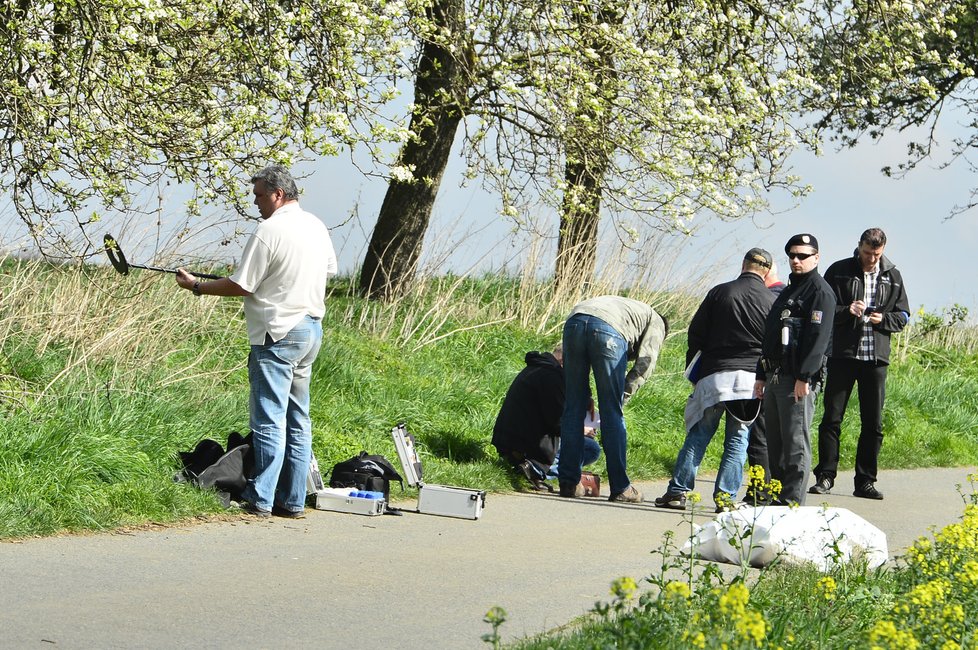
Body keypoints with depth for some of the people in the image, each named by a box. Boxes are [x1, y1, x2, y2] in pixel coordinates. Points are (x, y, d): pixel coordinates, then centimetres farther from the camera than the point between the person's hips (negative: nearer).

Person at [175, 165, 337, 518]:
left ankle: (261, 499, -7)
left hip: (278, 334, -8)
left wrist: (197, 286, -2)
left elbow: (241, 286, -14)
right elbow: (329, 268, 23)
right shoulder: (317, 227, 10)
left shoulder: (269, 231, -15)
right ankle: (293, 500, 11)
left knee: (269, 419, -7)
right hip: (312, 328, 8)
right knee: (298, 420, 10)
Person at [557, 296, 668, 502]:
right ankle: (620, 487, 10)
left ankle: (569, 483, 13)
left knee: (573, 408, 12)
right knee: (612, 413, 5)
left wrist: (588, 398, 29)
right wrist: (624, 395, 8)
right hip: (609, 330, -5)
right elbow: (646, 361, 8)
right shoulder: (656, 323, 28)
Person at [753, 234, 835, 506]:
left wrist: (804, 377, -23)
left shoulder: (820, 292, -7)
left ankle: (792, 502, -9)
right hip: (775, 377, 9)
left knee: (795, 443, -9)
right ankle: (776, 498, 16)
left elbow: (818, 338, -17)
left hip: (799, 379, -9)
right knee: (775, 443, 11)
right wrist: (761, 376, 21)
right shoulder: (788, 291, 23)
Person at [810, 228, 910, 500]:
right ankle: (825, 475, 5)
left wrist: (882, 319, -8)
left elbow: (903, 316, 13)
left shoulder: (893, 276, 10)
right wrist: (847, 311, -17)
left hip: (876, 357, 2)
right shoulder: (839, 271, 2)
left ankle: (865, 481, 10)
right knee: (832, 418, -2)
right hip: (843, 355, -2)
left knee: (873, 423, 4)